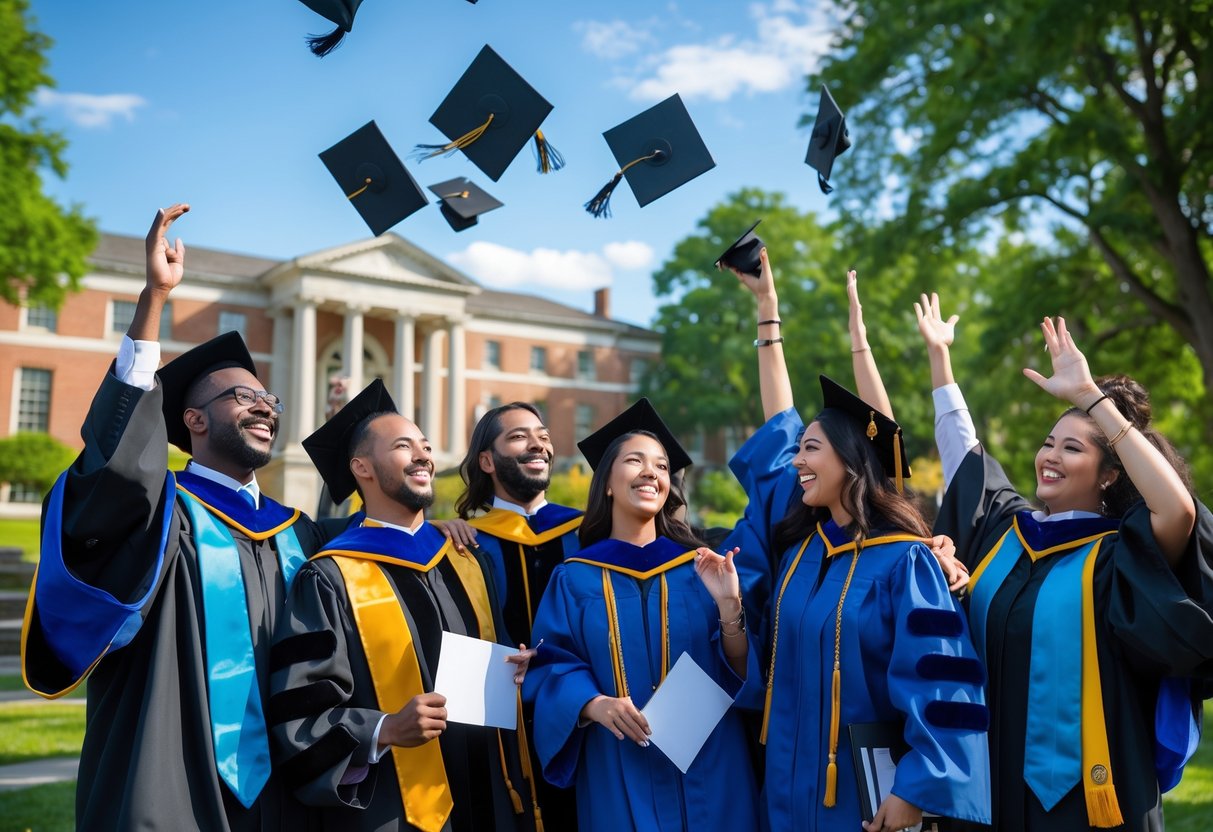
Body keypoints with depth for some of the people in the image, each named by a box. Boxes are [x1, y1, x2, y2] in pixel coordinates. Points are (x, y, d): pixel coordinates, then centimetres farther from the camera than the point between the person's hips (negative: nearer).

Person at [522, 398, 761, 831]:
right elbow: (553, 666, -2)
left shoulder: (700, 568, 3)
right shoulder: (574, 578, 1)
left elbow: (740, 673, -1)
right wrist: (594, 704, -21)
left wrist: (729, 606, -18)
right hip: (619, 776, -1)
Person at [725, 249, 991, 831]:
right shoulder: (798, 539, 2)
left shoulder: (903, 560, -14)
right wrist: (766, 303, 11)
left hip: (866, 785, -6)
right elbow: (777, 425, 7)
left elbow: (937, 681, -16)